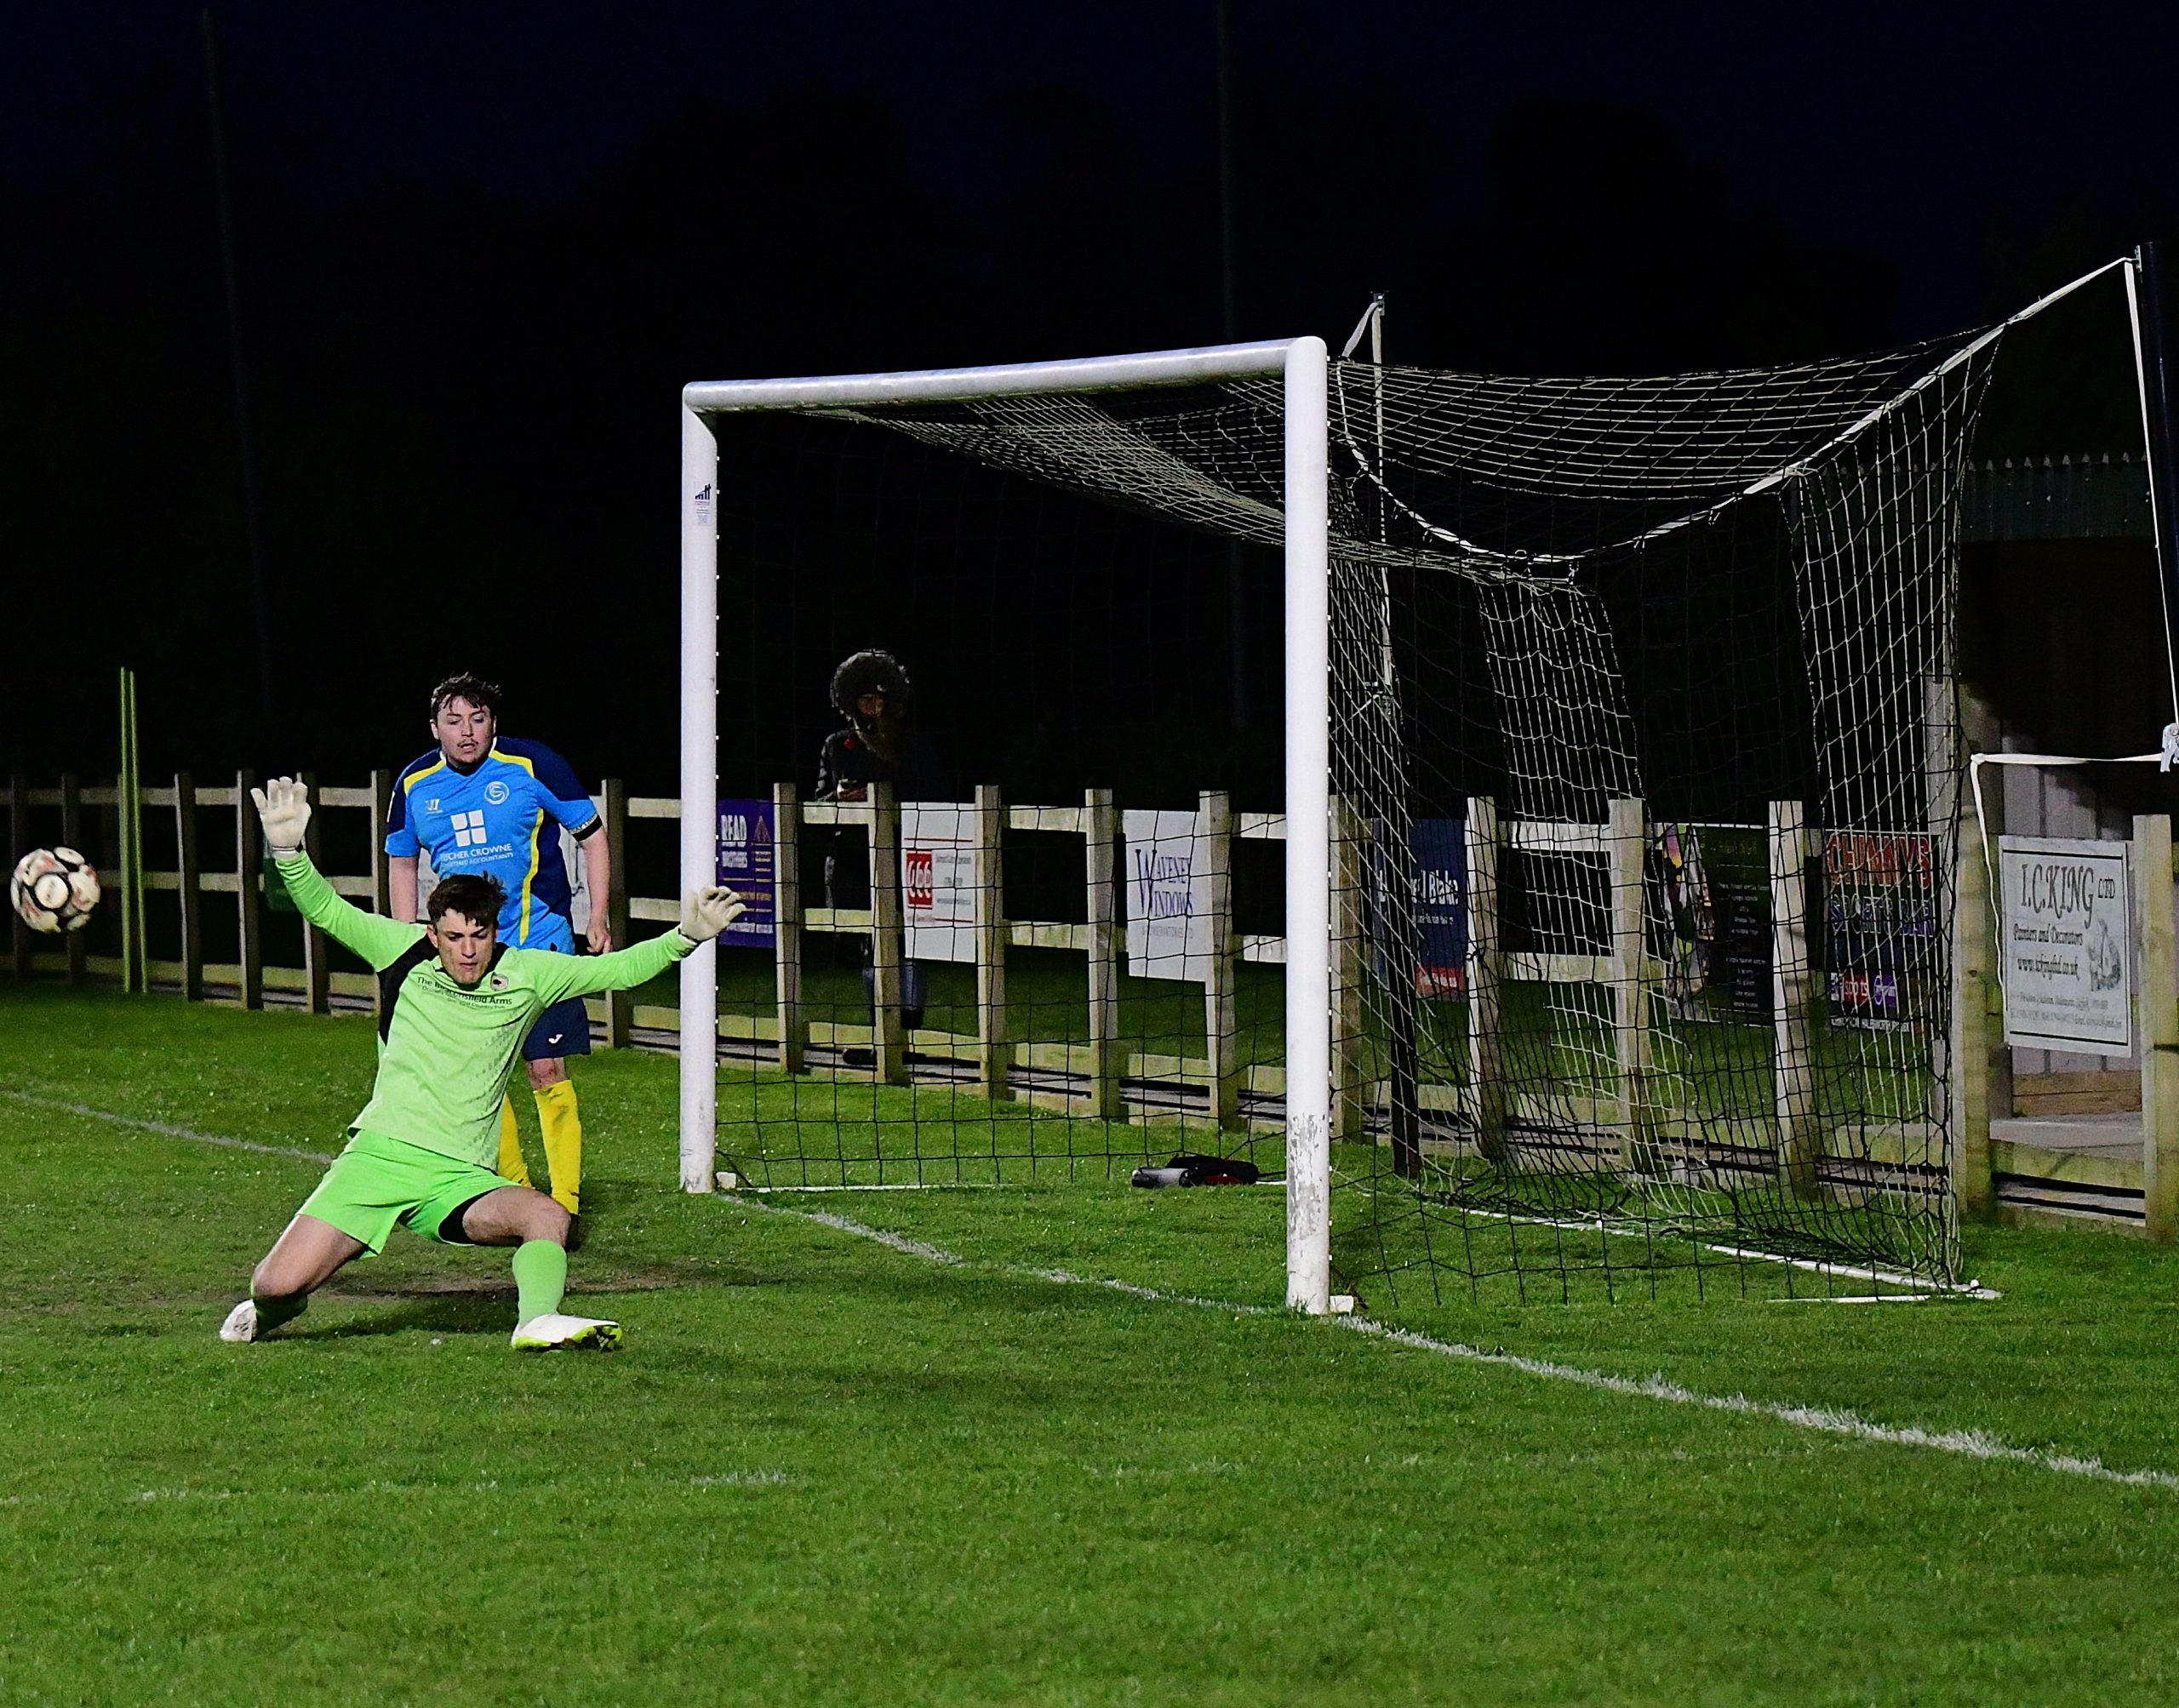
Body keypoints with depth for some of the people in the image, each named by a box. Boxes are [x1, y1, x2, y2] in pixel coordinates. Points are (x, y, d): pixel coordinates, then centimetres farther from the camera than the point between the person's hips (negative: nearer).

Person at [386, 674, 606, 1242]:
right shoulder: (414, 785, 2)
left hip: (539, 944, -4)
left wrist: (598, 918, -6)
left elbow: (591, 836, 1)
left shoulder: (533, 766, -9)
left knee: (546, 1071, -9)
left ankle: (565, 1204, -3)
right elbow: (401, 862, 17)